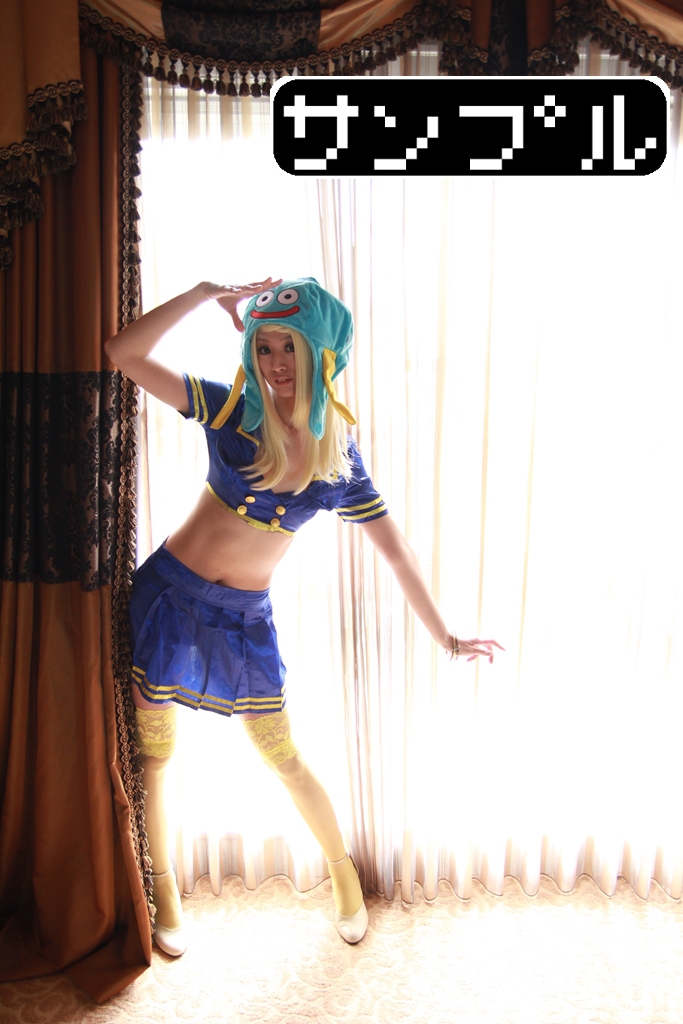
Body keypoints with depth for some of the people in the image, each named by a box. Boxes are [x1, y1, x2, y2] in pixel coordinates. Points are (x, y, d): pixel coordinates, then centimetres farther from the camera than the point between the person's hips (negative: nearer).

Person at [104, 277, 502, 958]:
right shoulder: (232, 411, -10)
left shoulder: (340, 460, -7)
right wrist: (204, 294, -21)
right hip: (170, 594, 1)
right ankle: (164, 888, 38)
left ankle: (342, 869, 37)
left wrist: (445, 637, -1)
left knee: (283, 758, 10)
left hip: (244, 619, 0)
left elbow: (397, 552, -3)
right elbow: (123, 353, -16)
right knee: (154, 752, 12)